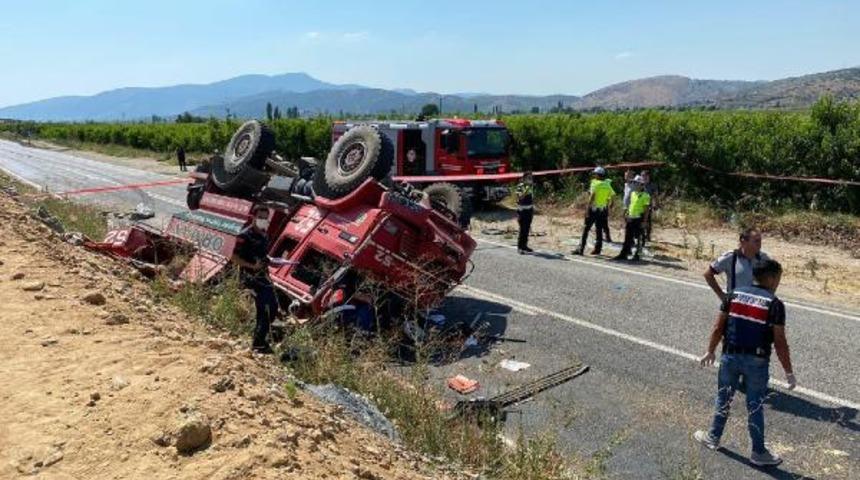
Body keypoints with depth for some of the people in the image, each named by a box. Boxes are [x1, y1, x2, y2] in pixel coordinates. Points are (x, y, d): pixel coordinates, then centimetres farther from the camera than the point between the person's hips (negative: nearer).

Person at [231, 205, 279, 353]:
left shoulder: (264, 235, 13)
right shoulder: (245, 236, -12)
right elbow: (234, 258, -15)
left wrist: (268, 260, 7)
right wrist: (252, 266, -23)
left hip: (263, 276, 9)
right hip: (251, 277, -9)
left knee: (273, 306, 12)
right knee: (264, 308, -13)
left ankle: (260, 337, 26)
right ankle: (259, 343, -5)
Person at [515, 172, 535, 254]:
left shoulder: (531, 186, 10)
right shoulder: (520, 186, -11)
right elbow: (520, 197, -23)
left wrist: (533, 209, 18)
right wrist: (527, 189, -30)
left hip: (529, 210, 7)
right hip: (522, 210, -7)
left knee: (527, 229, 9)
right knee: (522, 229, -8)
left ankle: (524, 245, 18)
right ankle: (519, 247, -2)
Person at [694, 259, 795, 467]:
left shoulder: (735, 294, 1)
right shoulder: (774, 304, -10)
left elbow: (718, 327, 2)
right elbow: (779, 342, -11)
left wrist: (710, 351, 14)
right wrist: (789, 373, -3)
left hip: (730, 356, 3)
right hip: (756, 362, -3)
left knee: (723, 399, 18)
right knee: (755, 407, 9)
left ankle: (713, 437, 31)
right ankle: (758, 452, 21)